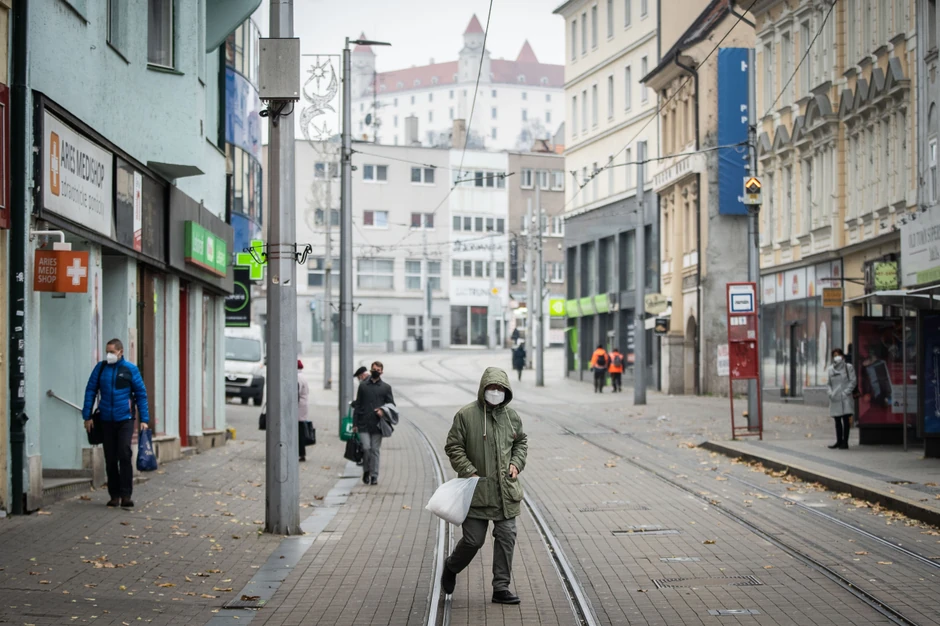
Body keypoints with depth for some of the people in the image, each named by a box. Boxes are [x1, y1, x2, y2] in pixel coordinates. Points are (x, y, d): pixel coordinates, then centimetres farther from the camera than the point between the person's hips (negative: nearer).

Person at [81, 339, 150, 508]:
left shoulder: (130, 369, -1)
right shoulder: (100, 368, 4)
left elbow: (141, 395, 3)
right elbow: (90, 391, 6)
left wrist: (144, 420, -1)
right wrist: (87, 416, 1)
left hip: (125, 420, -2)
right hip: (106, 421, 2)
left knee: (124, 456, -12)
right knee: (110, 459, 7)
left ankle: (126, 495, -8)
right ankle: (114, 495, 15)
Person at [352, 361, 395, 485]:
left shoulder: (386, 387, 9)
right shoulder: (363, 386, 10)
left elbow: (391, 404, 11)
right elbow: (357, 405, 10)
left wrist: (383, 411, -11)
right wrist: (355, 423, 4)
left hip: (377, 424, 0)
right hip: (363, 425, 0)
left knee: (375, 450, 1)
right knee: (366, 448, -10)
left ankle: (374, 476, 8)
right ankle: (366, 471, 12)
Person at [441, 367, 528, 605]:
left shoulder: (511, 416, 6)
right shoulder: (466, 415, -8)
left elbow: (521, 442, 22)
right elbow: (453, 447, -5)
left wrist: (516, 463, 5)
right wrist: (469, 472, -13)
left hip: (506, 490, 4)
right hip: (477, 490, -4)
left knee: (506, 536, 2)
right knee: (474, 539, -1)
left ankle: (501, 587, 11)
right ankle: (451, 567, 30)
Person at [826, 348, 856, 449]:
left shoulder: (848, 367, 1)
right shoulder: (829, 369, 10)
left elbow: (853, 381, -3)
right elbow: (827, 383, 11)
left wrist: (846, 392, -12)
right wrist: (830, 392, -6)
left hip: (846, 397, -4)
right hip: (834, 398, 4)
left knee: (846, 419, -7)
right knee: (837, 421, 10)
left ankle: (845, 442, -6)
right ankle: (839, 441, 20)